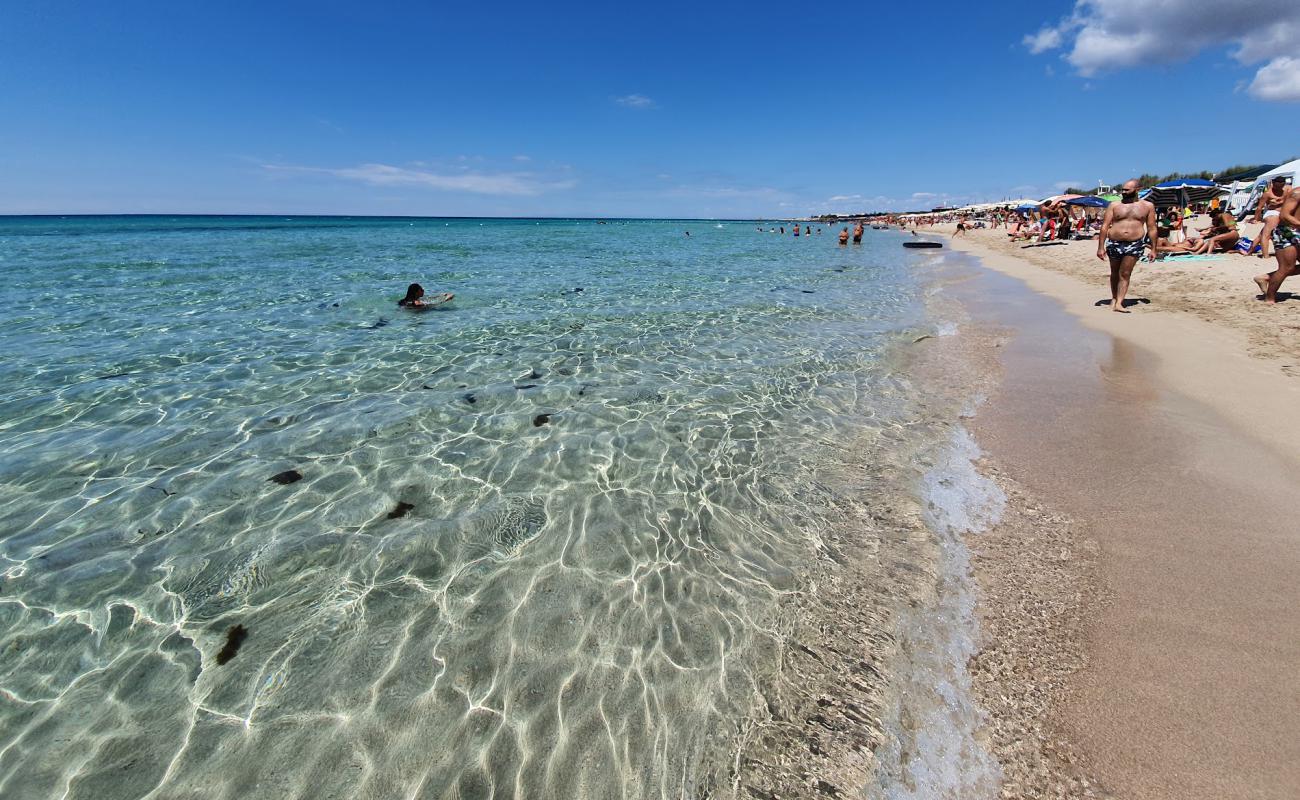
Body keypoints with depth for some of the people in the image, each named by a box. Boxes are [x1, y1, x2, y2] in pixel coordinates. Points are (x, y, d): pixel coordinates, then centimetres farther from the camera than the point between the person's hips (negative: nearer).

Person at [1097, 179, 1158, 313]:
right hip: (1114, 243, 1)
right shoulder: (1114, 205, 3)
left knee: (1125, 274, -7)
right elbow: (1104, 226, 0)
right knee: (1115, 273, 13)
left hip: (1134, 245, -1)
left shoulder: (1147, 206, 7)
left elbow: (1152, 229, 8)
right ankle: (1114, 298, 27)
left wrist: (1153, 249, 5)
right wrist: (1101, 247, -8)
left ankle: (1118, 303, -10)